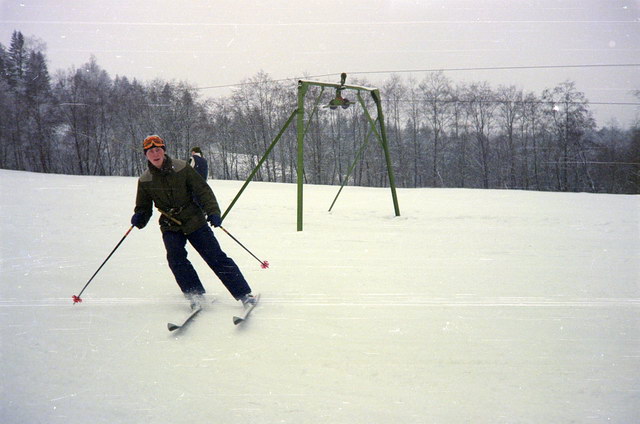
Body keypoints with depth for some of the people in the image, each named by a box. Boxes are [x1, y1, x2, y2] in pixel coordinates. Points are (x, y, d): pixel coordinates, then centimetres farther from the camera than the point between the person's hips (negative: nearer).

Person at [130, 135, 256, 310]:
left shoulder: (181, 168, -6)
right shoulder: (145, 180, -1)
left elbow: (203, 190, -5)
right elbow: (144, 207, 9)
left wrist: (213, 211, -19)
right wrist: (139, 218, -14)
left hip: (194, 221, -2)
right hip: (171, 227, 2)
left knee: (216, 257, -5)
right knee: (175, 258, -23)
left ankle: (244, 294, -1)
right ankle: (195, 295, -13)